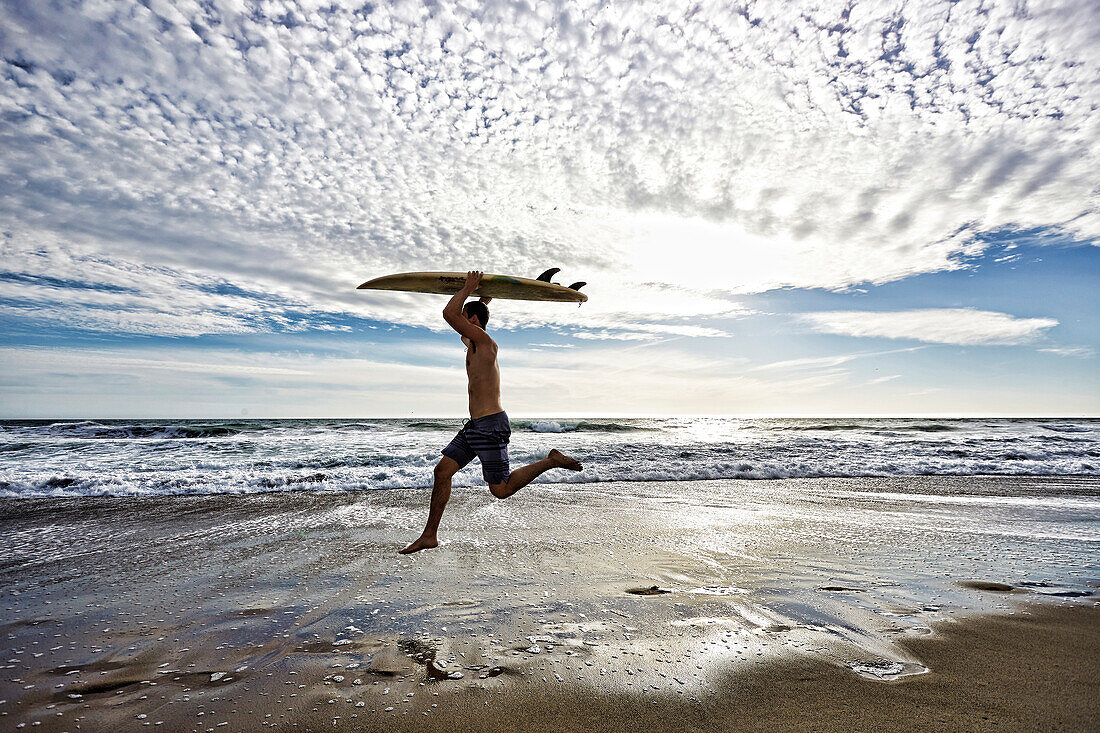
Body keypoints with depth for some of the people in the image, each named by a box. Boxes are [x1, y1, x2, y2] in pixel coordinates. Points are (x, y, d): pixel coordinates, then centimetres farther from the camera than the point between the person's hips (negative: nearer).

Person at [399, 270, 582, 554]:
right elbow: (458, 324, 38)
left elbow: (449, 313, -20)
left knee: (501, 490, -3)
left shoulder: (485, 342, -12)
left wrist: (468, 287, -7)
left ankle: (553, 460, 9)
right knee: (442, 470, 4)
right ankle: (429, 536, 12)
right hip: (475, 426, 10)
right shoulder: (472, 345, 16)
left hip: (491, 426, -9)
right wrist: (485, 300, 36)